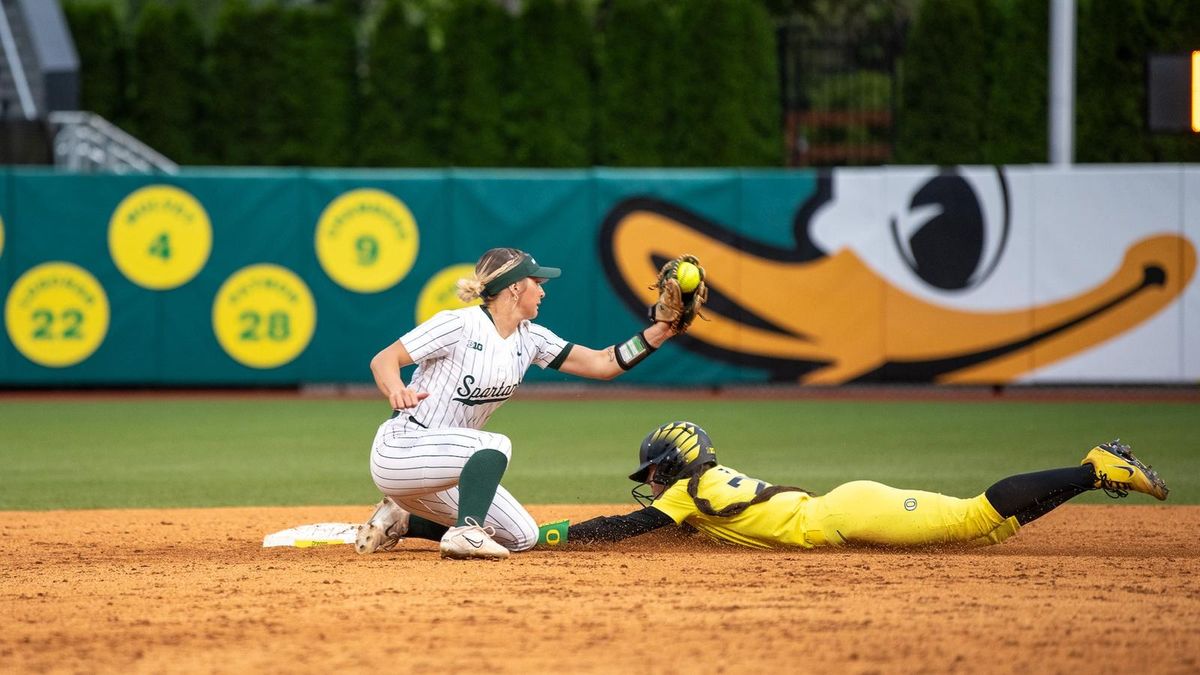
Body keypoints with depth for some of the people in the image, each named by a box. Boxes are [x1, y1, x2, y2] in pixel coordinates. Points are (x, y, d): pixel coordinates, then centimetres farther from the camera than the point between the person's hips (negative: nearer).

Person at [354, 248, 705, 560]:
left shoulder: (531, 339, 7)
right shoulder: (458, 325, -16)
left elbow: (604, 363, 6)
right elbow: (383, 359, -19)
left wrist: (662, 330, -3)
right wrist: (397, 391, -41)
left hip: (441, 467, 9)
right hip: (399, 453, -9)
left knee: (522, 536, 6)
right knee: (495, 445, -30)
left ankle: (402, 521, 14)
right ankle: (465, 533, -32)